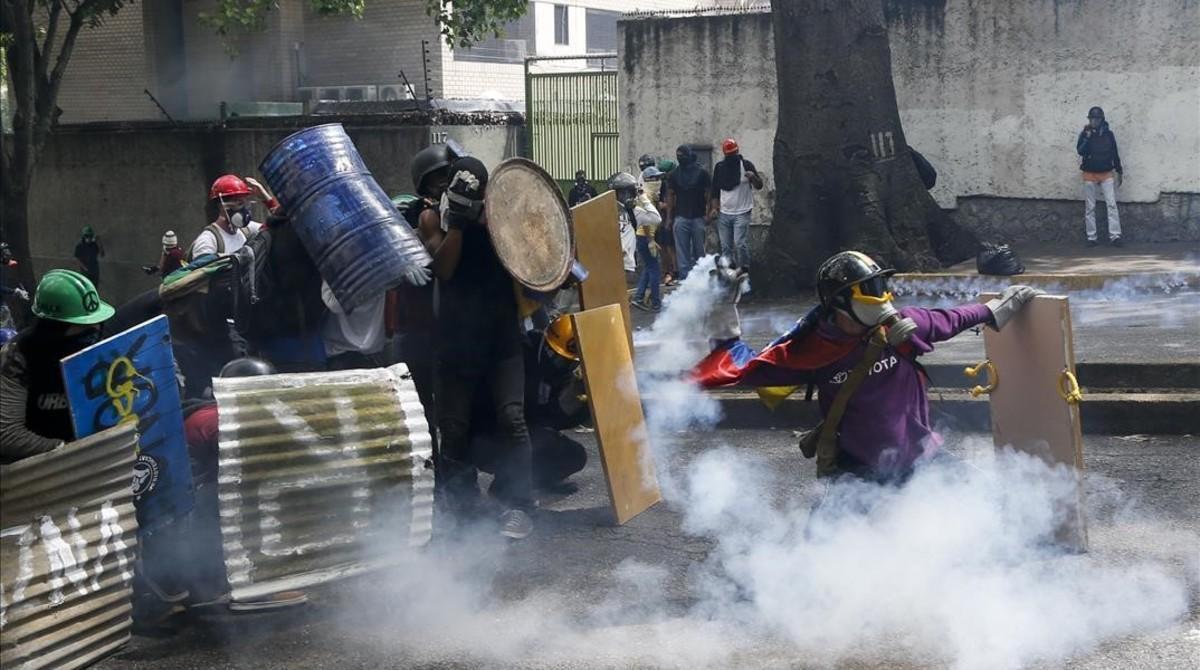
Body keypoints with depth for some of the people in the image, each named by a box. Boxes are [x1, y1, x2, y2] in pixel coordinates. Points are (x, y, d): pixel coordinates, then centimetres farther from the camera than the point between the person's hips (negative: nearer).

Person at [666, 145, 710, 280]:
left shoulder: (702, 173, 0)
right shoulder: (674, 174, 5)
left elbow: (707, 194, 3)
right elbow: (670, 196, 8)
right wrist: (669, 218, 4)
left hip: (698, 217, -1)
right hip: (681, 217, 1)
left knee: (699, 249, 4)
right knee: (682, 251, -2)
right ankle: (684, 278, -2)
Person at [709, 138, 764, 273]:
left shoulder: (746, 165, -1)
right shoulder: (719, 168, 10)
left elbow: (759, 186, -4)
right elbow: (715, 190, 16)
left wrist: (753, 177, -24)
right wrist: (714, 207, 4)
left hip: (741, 213, -4)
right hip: (723, 214, 4)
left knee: (740, 244, -13)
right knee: (725, 247, 6)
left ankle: (744, 271, -6)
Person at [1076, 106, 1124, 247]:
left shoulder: (1108, 134, 2)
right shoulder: (1084, 134, -2)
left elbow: (1115, 153, 9)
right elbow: (1080, 151, -16)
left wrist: (1120, 171, 12)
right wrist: (1087, 137, -26)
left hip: (1106, 174, 1)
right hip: (1089, 174, -1)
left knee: (1111, 204, -9)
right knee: (1090, 207, 3)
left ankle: (1115, 235, -11)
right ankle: (1091, 237, 8)